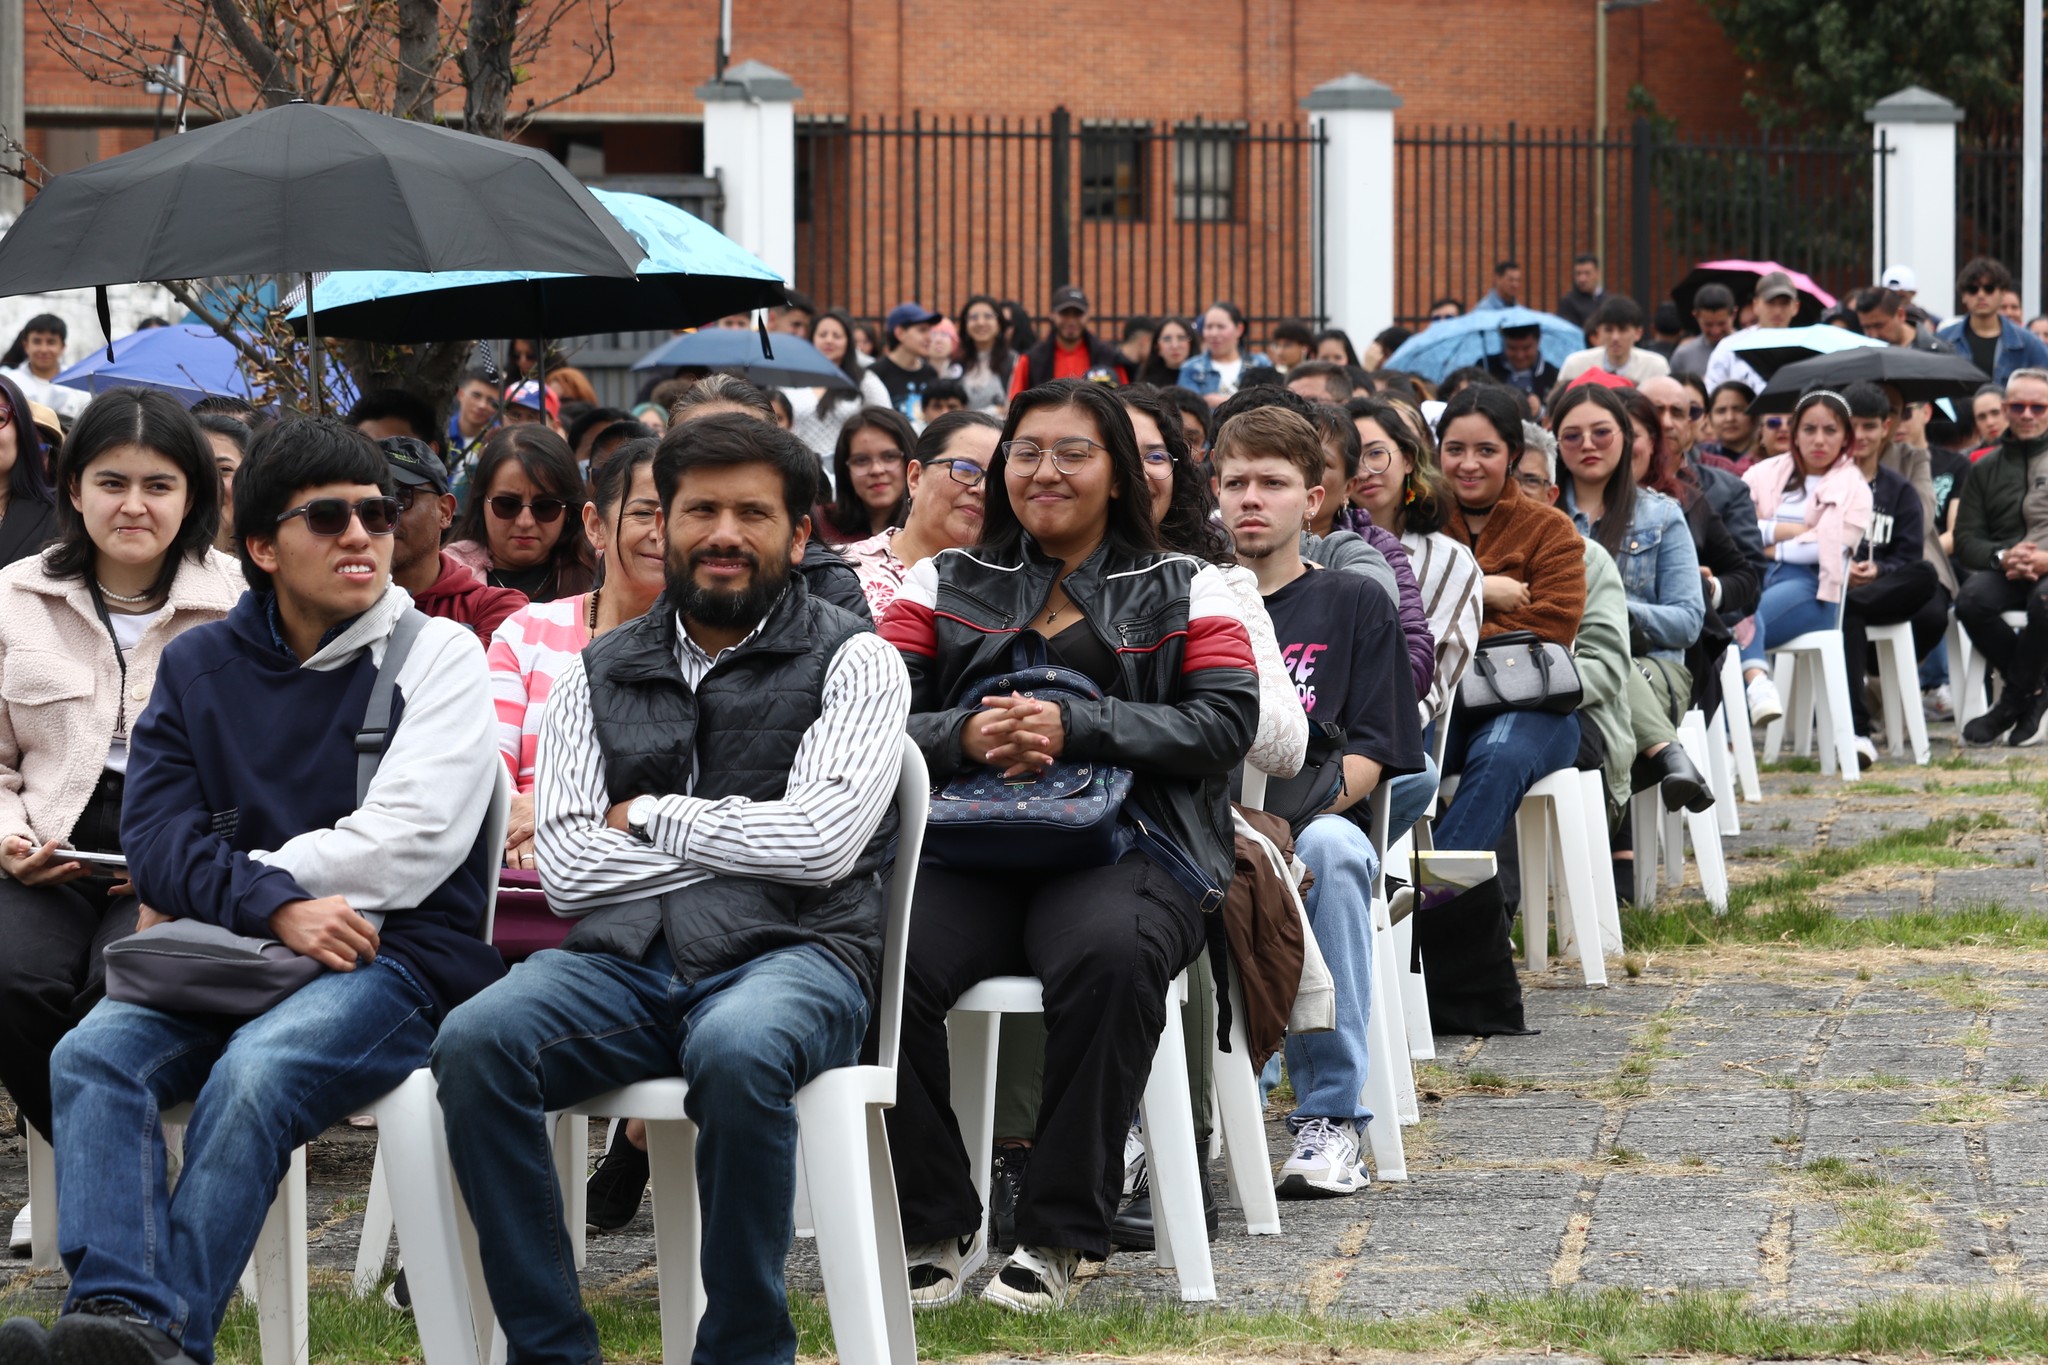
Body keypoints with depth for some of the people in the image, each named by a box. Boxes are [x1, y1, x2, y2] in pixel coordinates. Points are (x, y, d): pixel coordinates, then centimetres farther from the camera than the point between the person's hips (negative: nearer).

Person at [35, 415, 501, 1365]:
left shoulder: (438, 656, 4)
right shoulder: (198, 665, 15)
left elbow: (410, 845, -9)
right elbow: (154, 834, 3)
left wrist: (210, 891, -4)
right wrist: (272, 907, -17)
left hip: (397, 959, -4)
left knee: (255, 1071, -35)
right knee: (93, 1055, -25)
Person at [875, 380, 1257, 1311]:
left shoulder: (1181, 590, 16)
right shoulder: (942, 586, 22)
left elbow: (1225, 722, 0)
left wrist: (1072, 728, -11)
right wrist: (964, 736, -12)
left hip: (1121, 846, -2)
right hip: (964, 847, 2)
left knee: (1108, 956, -38)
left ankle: (1060, 1234, -25)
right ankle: (934, 1228, -16)